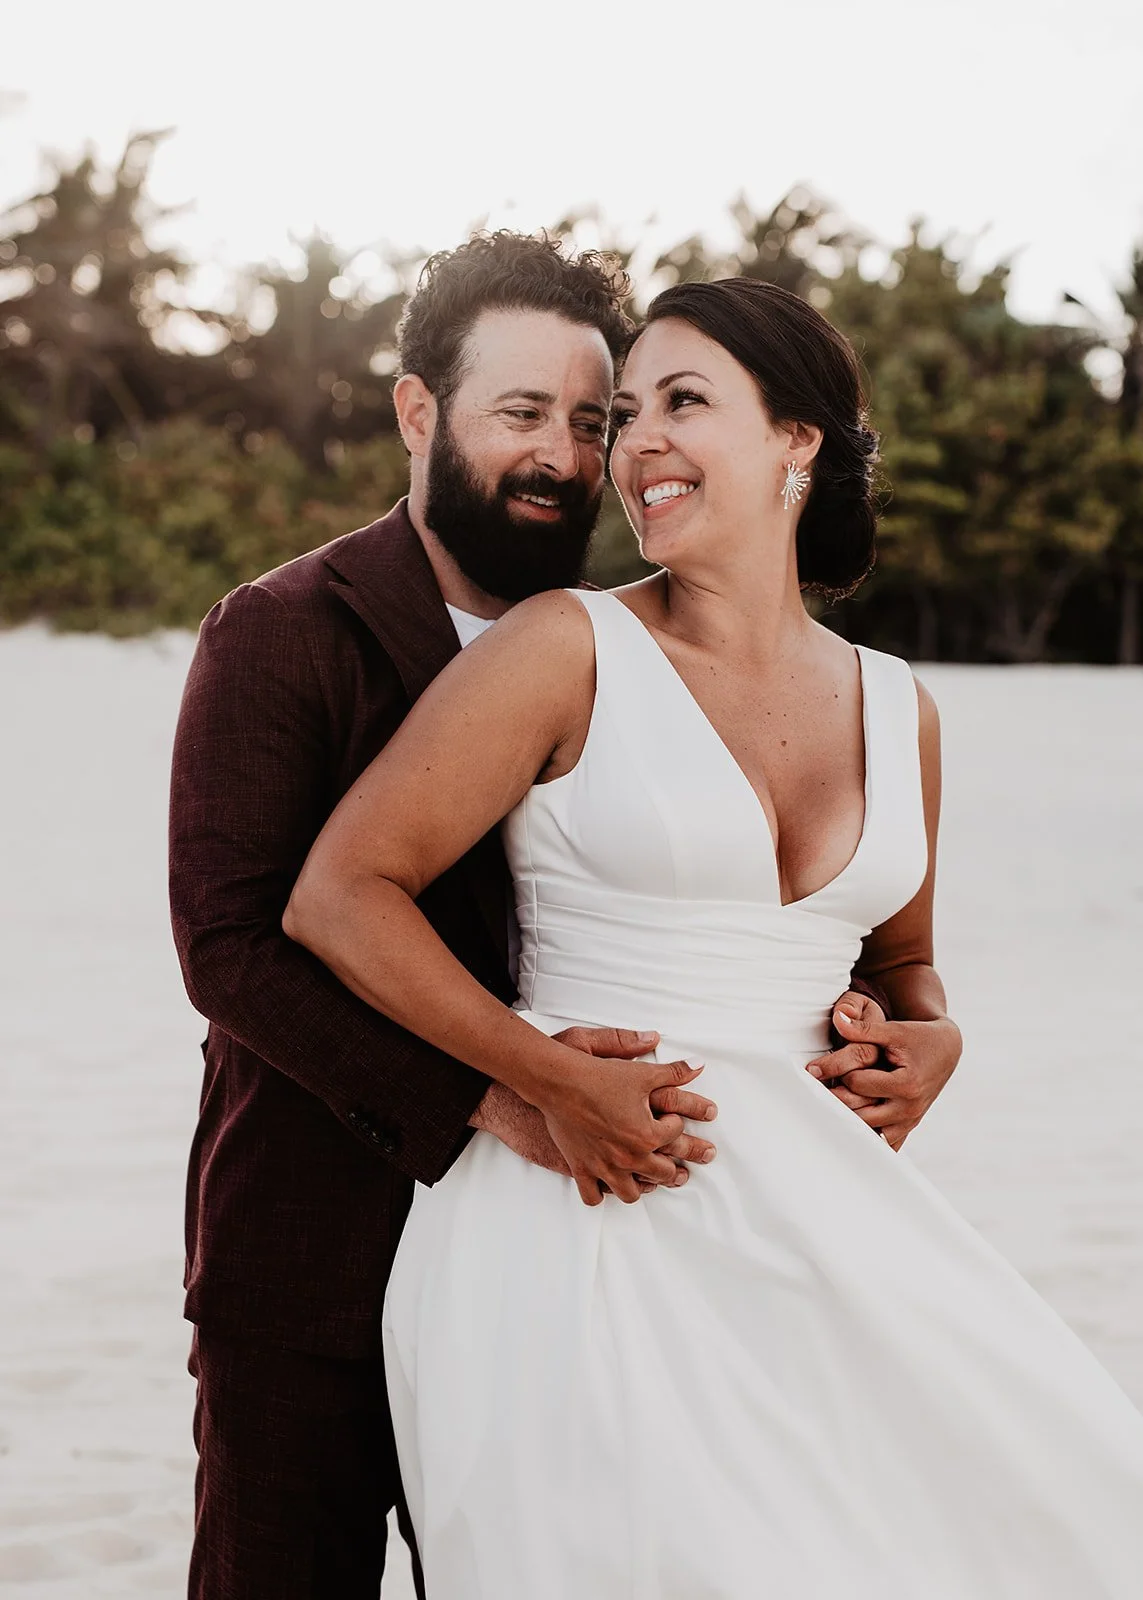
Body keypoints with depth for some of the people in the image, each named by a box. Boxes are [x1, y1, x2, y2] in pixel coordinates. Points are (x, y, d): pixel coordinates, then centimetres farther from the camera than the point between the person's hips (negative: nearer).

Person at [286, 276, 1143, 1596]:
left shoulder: (896, 710, 11)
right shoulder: (570, 649, -4)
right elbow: (338, 897, -7)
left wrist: (928, 1040, 3)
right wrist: (564, 1084, -12)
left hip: (804, 1221, 5)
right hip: (585, 1211, -4)